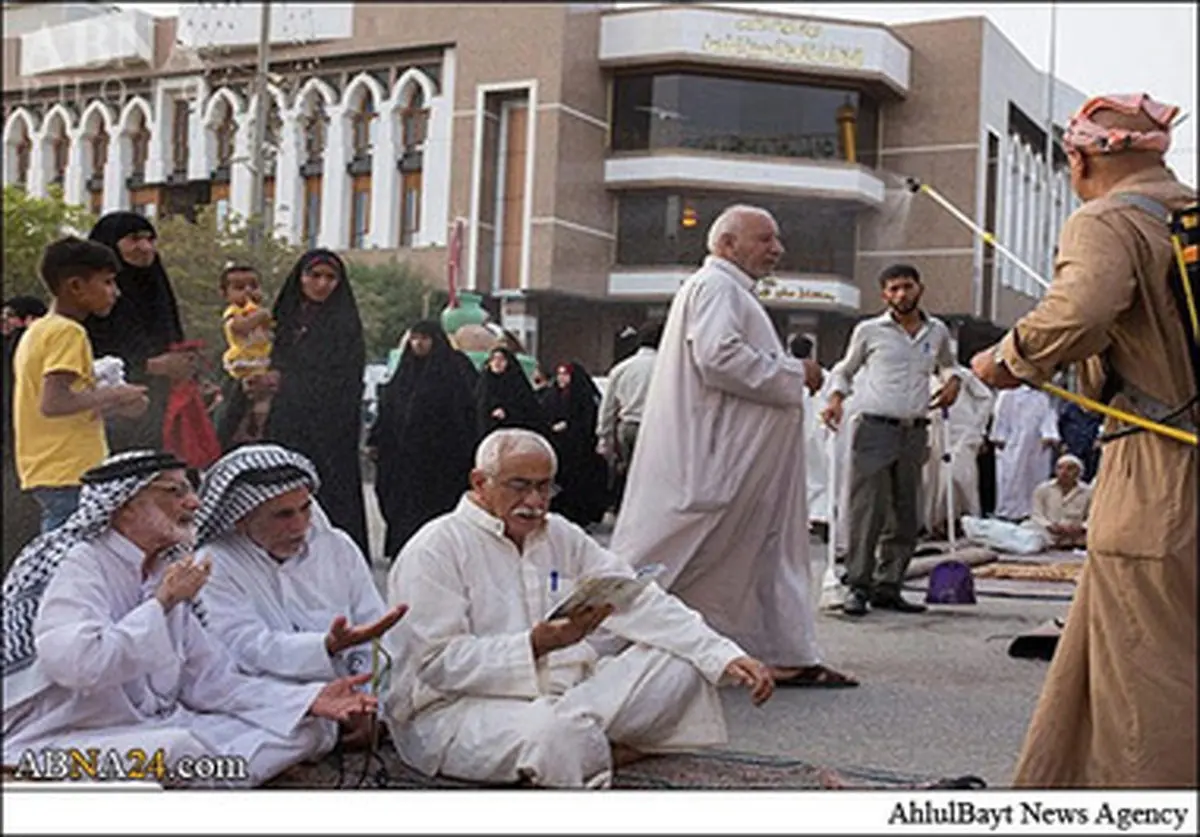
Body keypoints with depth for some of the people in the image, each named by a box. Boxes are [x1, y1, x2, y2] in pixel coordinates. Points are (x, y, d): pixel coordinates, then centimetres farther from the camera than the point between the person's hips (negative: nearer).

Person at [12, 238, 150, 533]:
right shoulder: (68, 332, -12)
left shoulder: (37, 331, 16)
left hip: (43, 472, 10)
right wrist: (110, 395, -12)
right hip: (69, 475, -10)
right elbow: (52, 404, -23)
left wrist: (114, 408, 12)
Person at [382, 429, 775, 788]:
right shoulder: (435, 550, -7)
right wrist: (536, 645, -28)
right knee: (553, 732, -38)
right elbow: (437, 662, -16)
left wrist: (725, 655, -7)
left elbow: (641, 603, 6)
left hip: (564, 691, 7)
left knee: (679, 665, -5)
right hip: (458, 710, -7)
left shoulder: (562, 537, 13)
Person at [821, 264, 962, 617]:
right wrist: (836, 397, -2)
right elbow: (844, 369, 16)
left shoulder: (938, 332, 14)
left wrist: (952, 379, 11)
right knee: (867, 510, -9)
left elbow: (947, 363, 33)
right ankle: (858, 585, -4)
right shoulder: (869, 331, 4)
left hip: (915, 432, 4)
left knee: (905, 516, 5)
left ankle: (887, 586, 13)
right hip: (875, 429, -4)